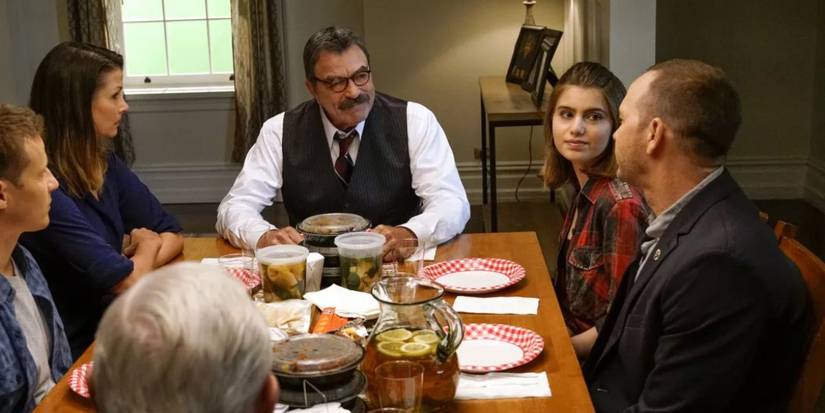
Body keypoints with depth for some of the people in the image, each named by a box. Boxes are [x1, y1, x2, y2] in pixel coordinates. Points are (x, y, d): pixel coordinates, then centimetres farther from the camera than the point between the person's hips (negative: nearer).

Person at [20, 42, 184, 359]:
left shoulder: (105, 164, 4)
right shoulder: (44, 188, -21)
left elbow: (172, 235, 8)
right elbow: (127, 280, -22)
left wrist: (134, 264, -12)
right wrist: (146, 247, 0)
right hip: (77, 352, -7)